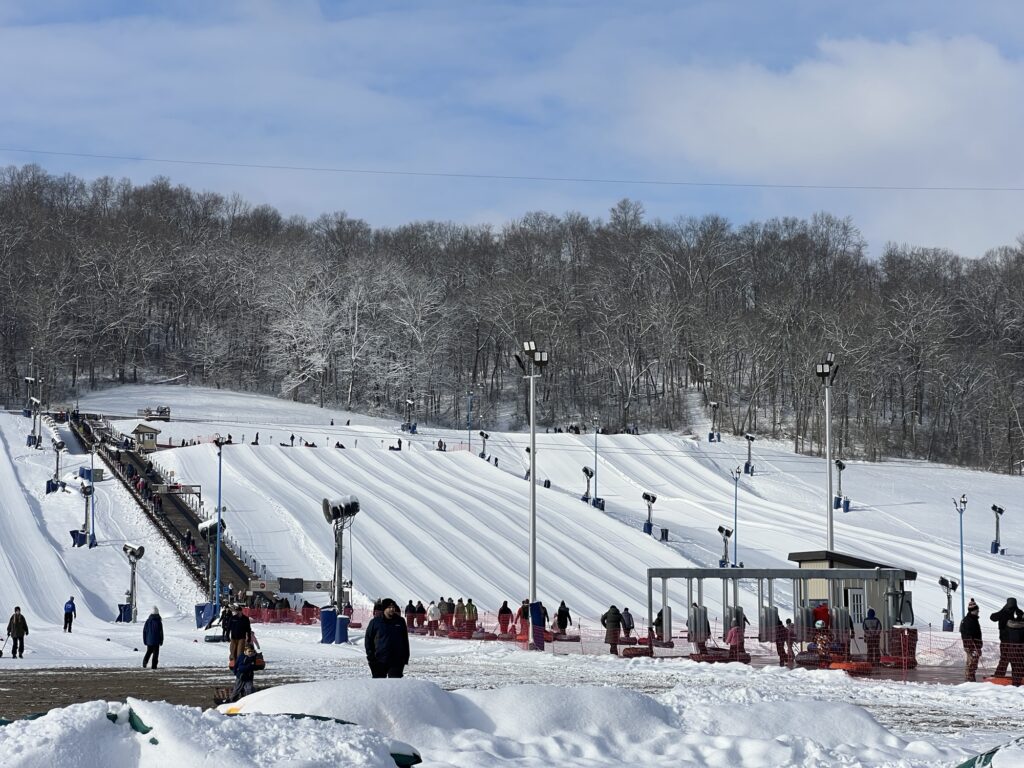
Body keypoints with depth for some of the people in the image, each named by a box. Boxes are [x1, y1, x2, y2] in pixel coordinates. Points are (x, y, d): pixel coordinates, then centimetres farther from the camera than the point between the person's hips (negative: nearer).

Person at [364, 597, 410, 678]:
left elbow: (405, 641, 14)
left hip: (397, 662, 1)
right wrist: (370, 655, -5)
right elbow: (368, 639, 4)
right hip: (379, 661, -1)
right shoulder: (375, 622, -1)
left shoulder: (400, 621, 7)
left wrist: (405, 657, 10)